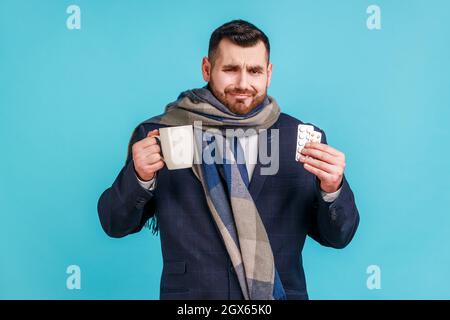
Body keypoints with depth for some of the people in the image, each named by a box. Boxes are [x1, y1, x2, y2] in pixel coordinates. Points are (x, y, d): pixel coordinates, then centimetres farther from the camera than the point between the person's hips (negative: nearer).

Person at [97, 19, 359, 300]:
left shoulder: (302, 138, -4)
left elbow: (337, 237, -1)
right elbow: (116, 226, -3)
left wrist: (333, 189, -21)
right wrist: (139, 177, -21)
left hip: (282, 293, 2)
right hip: (191, 293, -1)